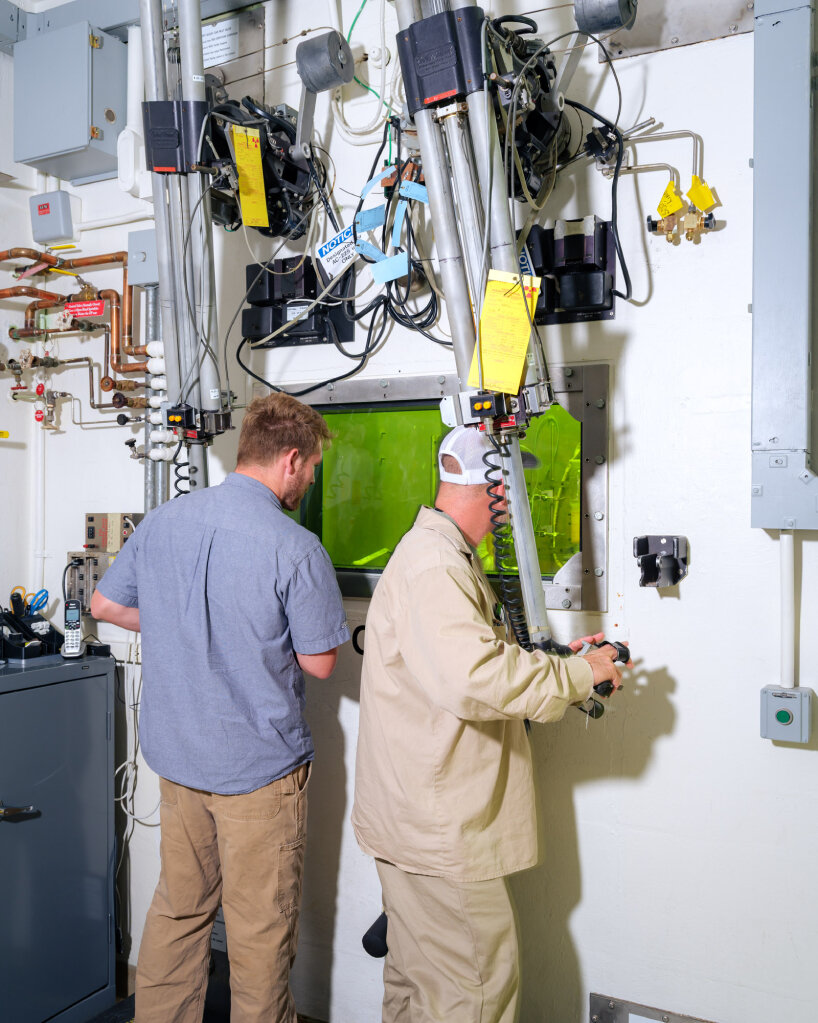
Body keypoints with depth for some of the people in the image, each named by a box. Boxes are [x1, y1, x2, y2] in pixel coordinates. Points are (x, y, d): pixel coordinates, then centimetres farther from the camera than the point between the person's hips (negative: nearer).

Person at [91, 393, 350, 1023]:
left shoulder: (162, 521, -1)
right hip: (259, 762, -6)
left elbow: (106, 605, 10)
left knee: (178, 905, 22)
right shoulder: (297, 549, -20)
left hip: (175, 753, 6)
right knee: (260, 924, 12)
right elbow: (320, 662, -13)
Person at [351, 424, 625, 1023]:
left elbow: (479, 655, 22)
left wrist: (557, 662, 8)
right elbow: (476, 678, -34)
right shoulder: (433, 567, -22)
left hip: (419, 820, 11)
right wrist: (578, 675, -21)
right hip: (438, 832, -11)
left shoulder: (445, 557, 15)